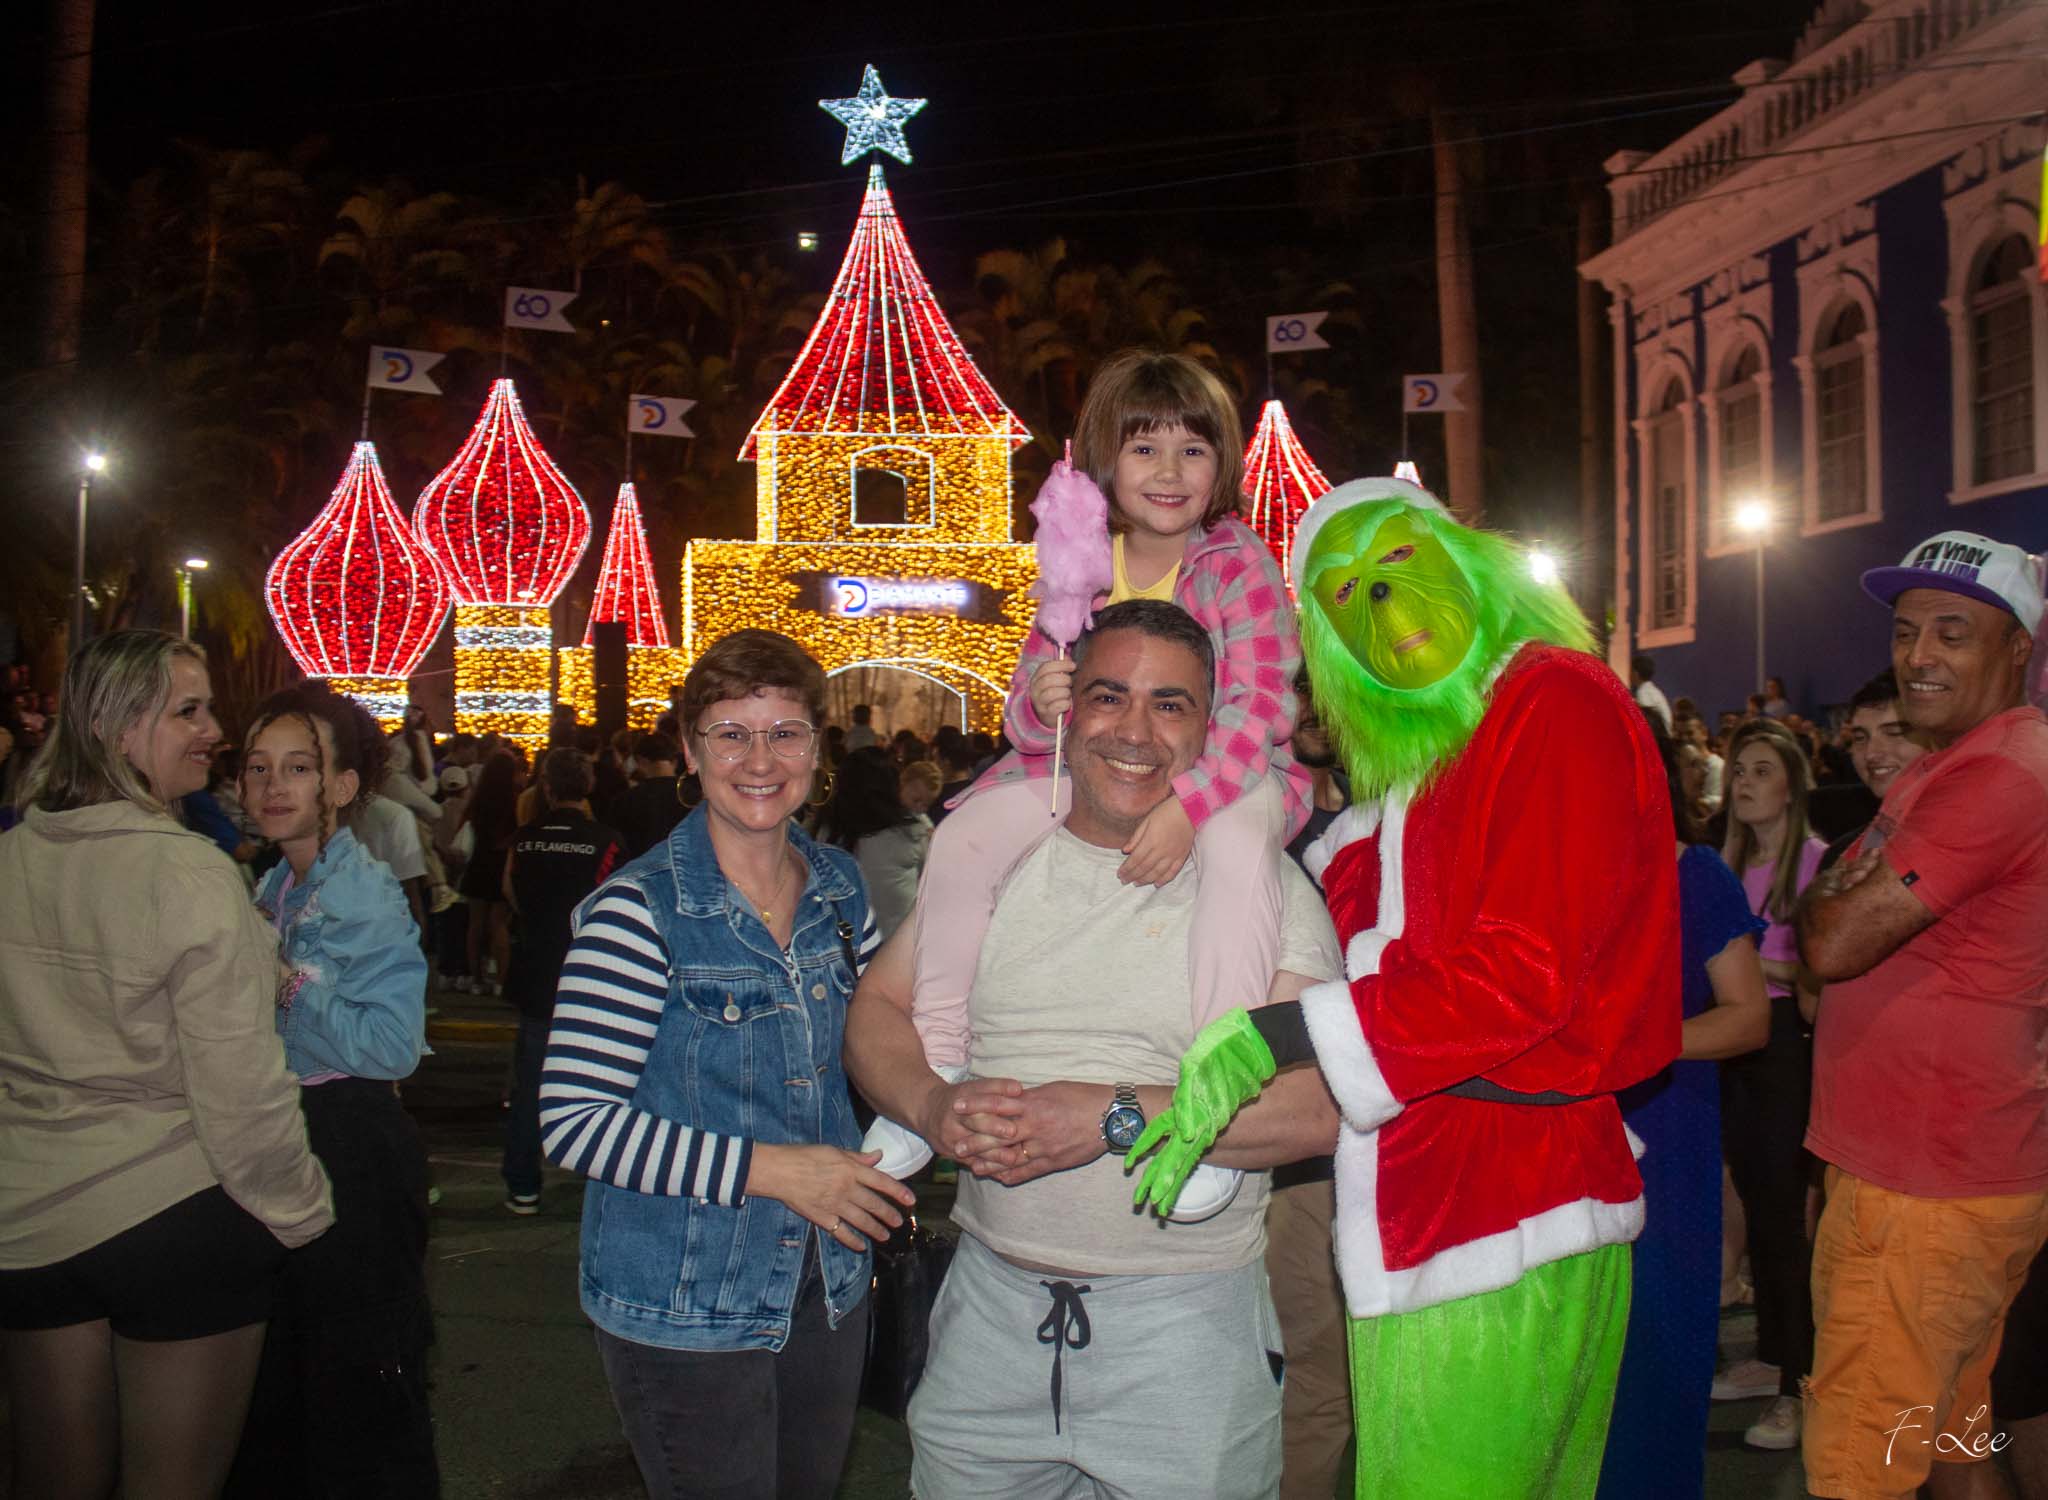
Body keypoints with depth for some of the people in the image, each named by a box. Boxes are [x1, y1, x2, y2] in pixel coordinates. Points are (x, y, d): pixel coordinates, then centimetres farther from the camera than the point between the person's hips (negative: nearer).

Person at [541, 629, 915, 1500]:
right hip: (688, 1313, -6)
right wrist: (770, 1168, -23)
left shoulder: (838, 887, 2)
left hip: (828, 1288, 6)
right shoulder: (641, 910, -16)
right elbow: (572, 1120, -20)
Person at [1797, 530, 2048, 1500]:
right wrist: (1851, 902, 1)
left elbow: (1836, 942, -21)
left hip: (1926, 1191, -11)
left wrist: (1819, 903, -2)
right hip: (1957, 1172, 11)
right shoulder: (1956, 764, 17)